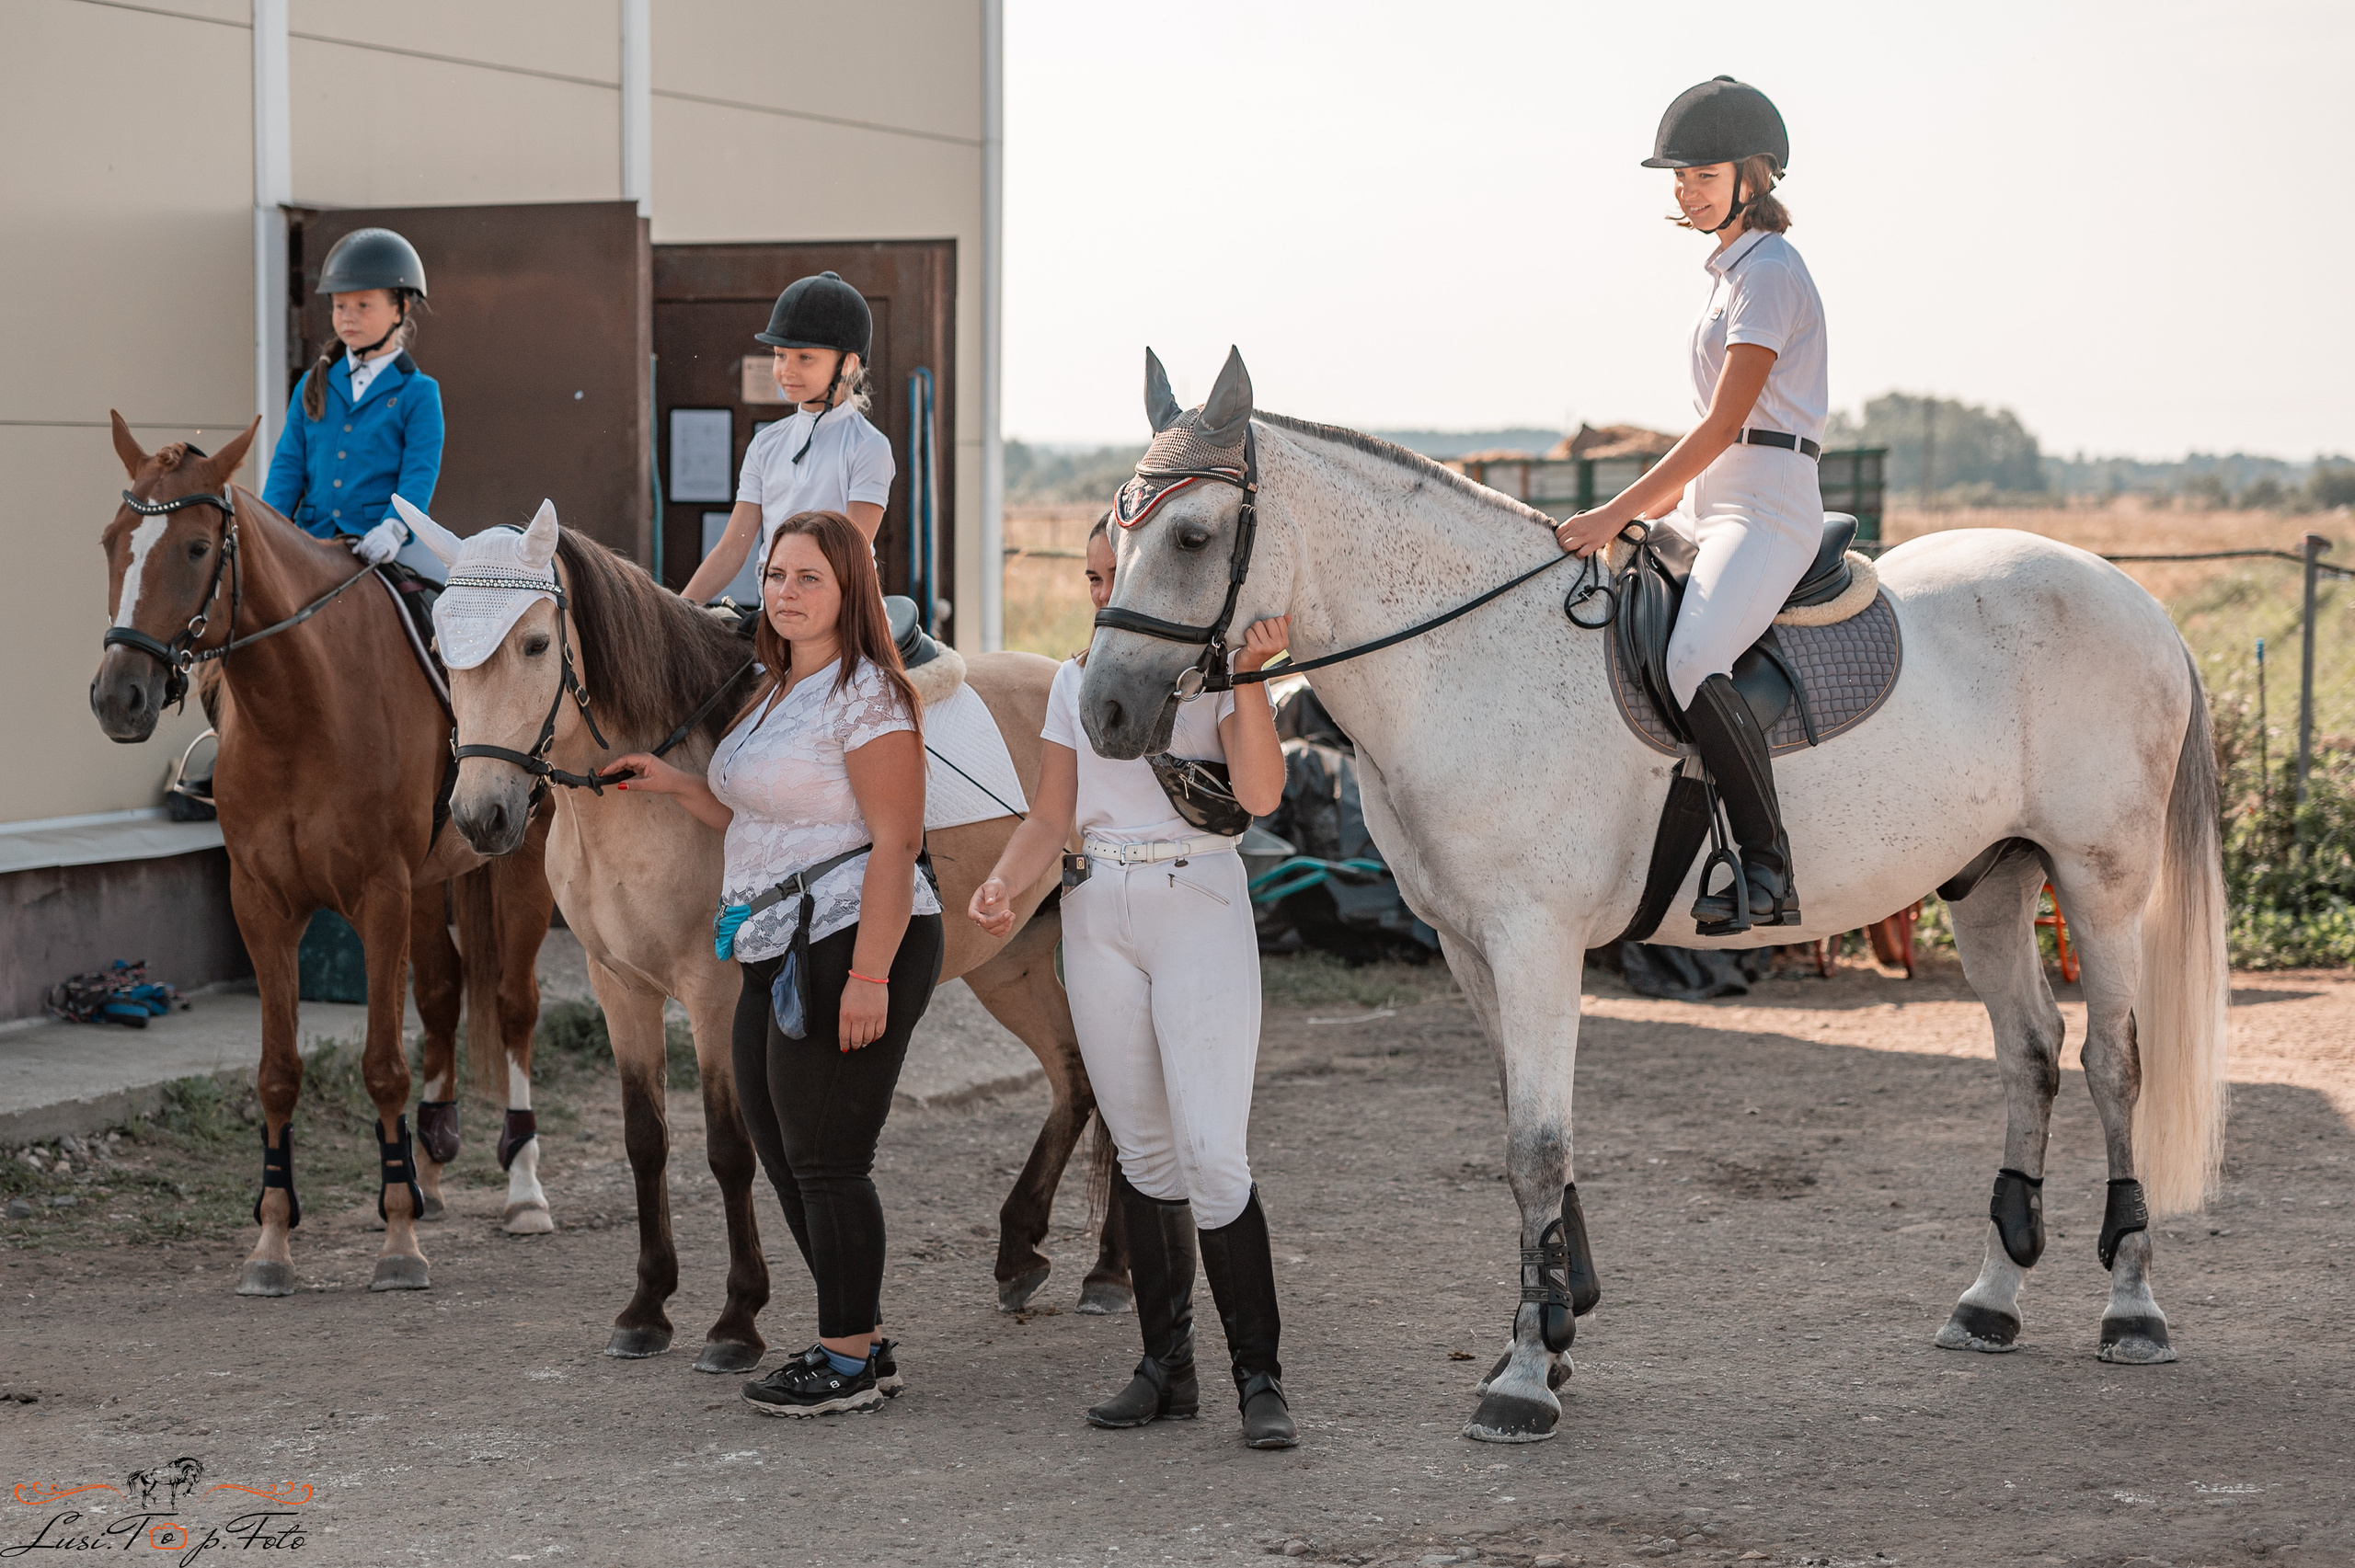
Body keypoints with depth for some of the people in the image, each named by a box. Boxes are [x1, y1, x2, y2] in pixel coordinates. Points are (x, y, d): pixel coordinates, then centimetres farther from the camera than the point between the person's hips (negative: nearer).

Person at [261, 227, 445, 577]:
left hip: (387, 544, -4)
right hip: (315, 540, 4)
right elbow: (289, 464, 10)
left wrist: (393, 528, -26)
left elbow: (420, 472, -9)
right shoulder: (313, 388, 14)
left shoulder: (417, 393, 1)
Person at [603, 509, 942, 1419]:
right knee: (782, 1154, 14)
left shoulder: (865, 695, -13)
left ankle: (851, 1363, 6)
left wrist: (868, 976, -25)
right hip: (779, 952, 10)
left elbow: (895, 840, -19)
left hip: (852, 941, -10)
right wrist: (672, 786, 11)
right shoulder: (777, 693, 16)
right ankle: (860, 1342, 24)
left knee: (825, 1159, -4)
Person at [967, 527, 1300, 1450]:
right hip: (1098, 914, 4)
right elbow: (1050, 818, 11)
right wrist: (1001, 884, -7)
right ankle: (1166, 1366, 15)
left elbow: (1259, 795, -14)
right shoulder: (1077, 683, 12)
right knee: (1143, 1150, 8)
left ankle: (1259, 1378, -5)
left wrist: (1250, 678, -21)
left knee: (1211, 1154, -11)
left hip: (1201, 907, -4)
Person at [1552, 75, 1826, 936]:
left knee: (1692, 661, -31)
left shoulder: (1768, 271, -10)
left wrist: (1617, 513, -19)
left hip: (1767, 508, -11)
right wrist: (1646, 511, 17)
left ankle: (1769, 869, -26)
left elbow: (1722, 425, -17)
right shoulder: (1732, 272, 20)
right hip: (1710, 505, 11)